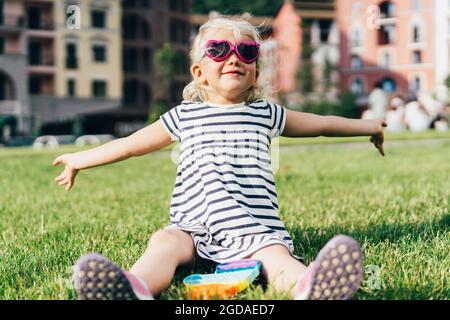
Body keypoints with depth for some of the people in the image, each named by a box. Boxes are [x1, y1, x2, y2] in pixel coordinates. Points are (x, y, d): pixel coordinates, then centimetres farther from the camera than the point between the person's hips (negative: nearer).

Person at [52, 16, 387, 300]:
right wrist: (79, 159, 27)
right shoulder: (184, 116, 19)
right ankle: (136, 288, -62)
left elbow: (321, 123, 32)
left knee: (276, 255, -32)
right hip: (194, 226, 0)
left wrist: (367, 126, 40)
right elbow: (130, 144, 24)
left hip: (256, 227, 0)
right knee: (165, 242, -32)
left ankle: (307, 287, -63)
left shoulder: (266, 114, 21)